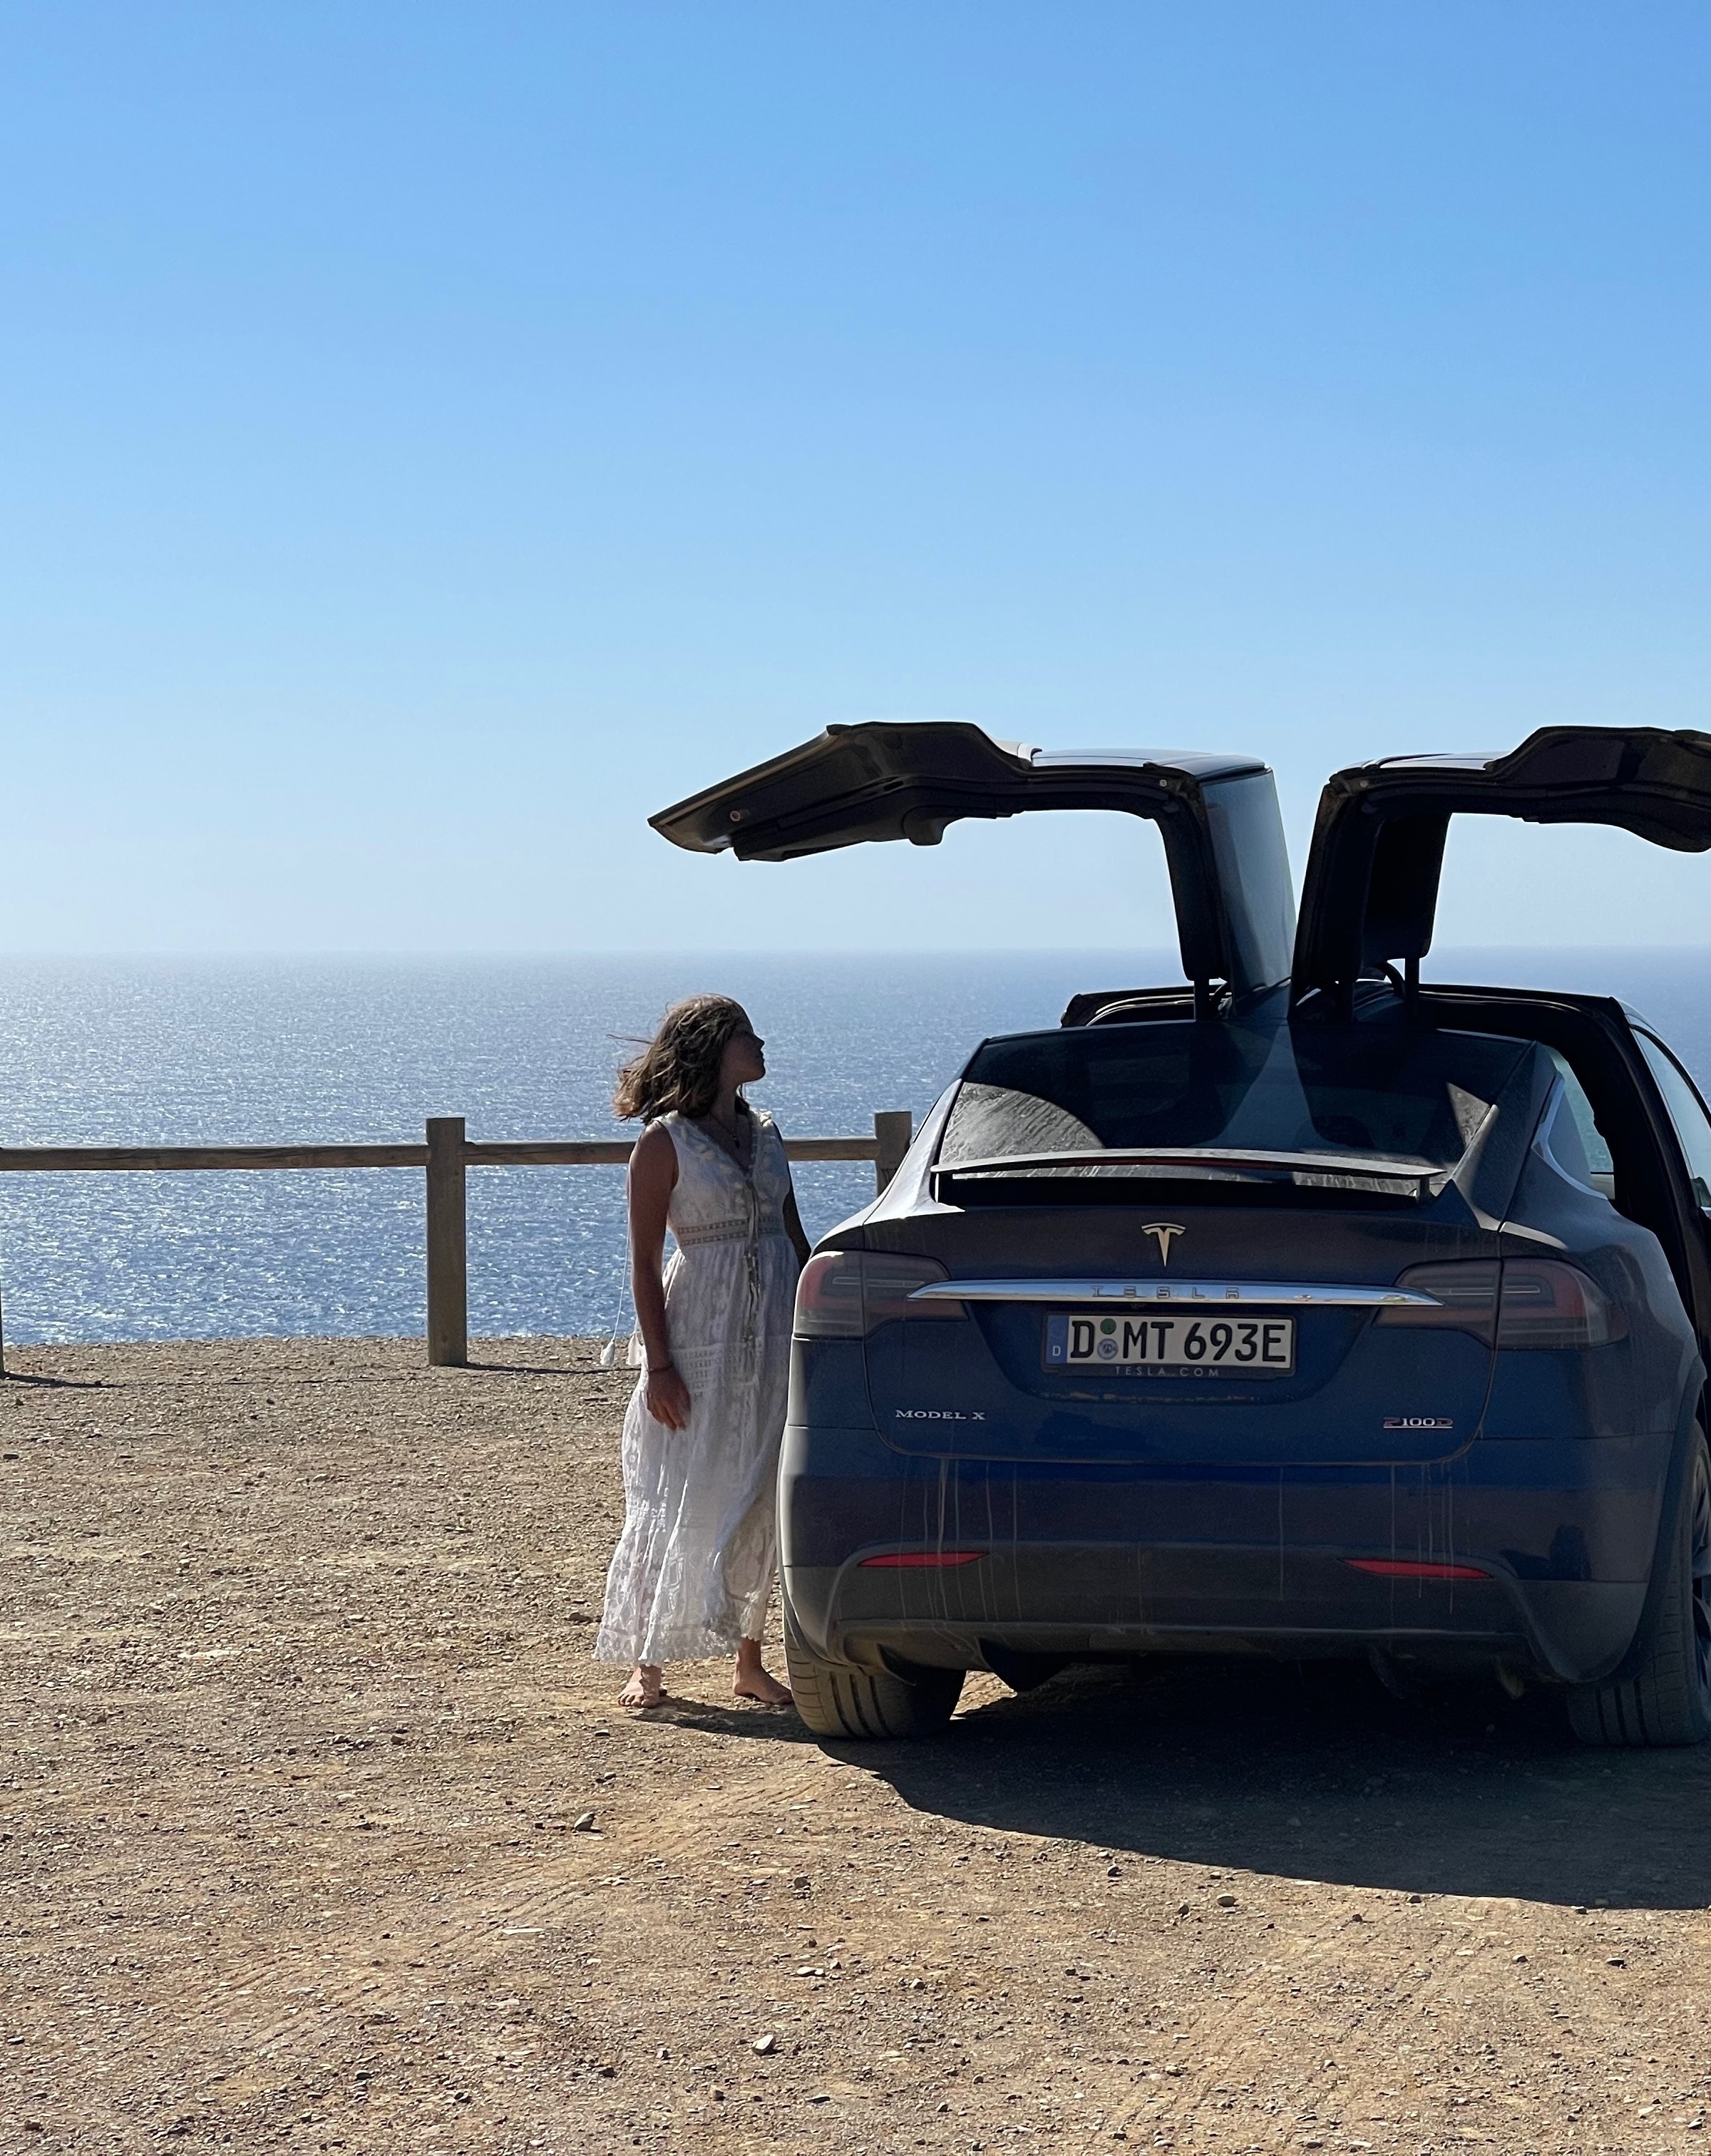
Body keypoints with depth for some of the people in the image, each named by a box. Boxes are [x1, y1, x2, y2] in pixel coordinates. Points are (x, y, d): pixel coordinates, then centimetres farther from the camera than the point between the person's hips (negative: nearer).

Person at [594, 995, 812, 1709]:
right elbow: (644, 1260, -8)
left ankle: (749, 1662, 15)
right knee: (679, 1503, -3)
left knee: (761, 1503, 7)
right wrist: (658, 1364, -14)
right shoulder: (665, 1142, -6)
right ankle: (648, 1664, 5)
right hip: (701, 1336, -6)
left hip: (776, 1336, 6)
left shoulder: (764, 1132, 12)